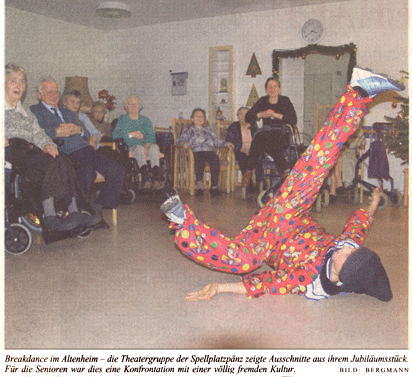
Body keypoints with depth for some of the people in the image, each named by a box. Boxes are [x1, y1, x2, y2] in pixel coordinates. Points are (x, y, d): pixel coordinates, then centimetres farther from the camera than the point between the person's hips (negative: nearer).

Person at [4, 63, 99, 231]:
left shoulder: (26, 113, 31)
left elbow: (38, 133, 17)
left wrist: (47, 144, -6)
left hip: (28, 151, 6)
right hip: (9, 152, -6)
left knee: (62, 160, -24)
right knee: (50, 162, -33)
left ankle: (73, 212, -31)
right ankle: (49, 216, -39)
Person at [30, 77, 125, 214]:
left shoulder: (67, 113, 33)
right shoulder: (34, 111, 14)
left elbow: (86, 131, 23)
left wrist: (79, 129, 0)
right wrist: (56, 132, -18)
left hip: (85, 150, 7)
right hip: (67, 155, -7)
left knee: (118, 170, -12)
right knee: (88, 174, -36)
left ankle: (98, 206, -2)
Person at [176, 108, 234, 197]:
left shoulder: (207, 129, 35)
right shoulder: (189, 130, 25)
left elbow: (216, 141, 30)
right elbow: (179, 140, 12)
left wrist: (226, 144, 12)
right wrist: (184, 143, -12)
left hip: (210, 150, 2)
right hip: (197, 151, -2)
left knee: (215, 160, -33)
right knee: (199, 161, -38)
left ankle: (214, 186, -32)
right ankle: (199, 186, -42)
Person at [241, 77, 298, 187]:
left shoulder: (285, 100, 6)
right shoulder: (263, 101, 13)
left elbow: (294, 120, -5)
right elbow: (247, 118, 6)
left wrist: (276, 115, -12)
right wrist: (262, 114, -10)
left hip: (281, 134, -3)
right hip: (266, 132, 3)